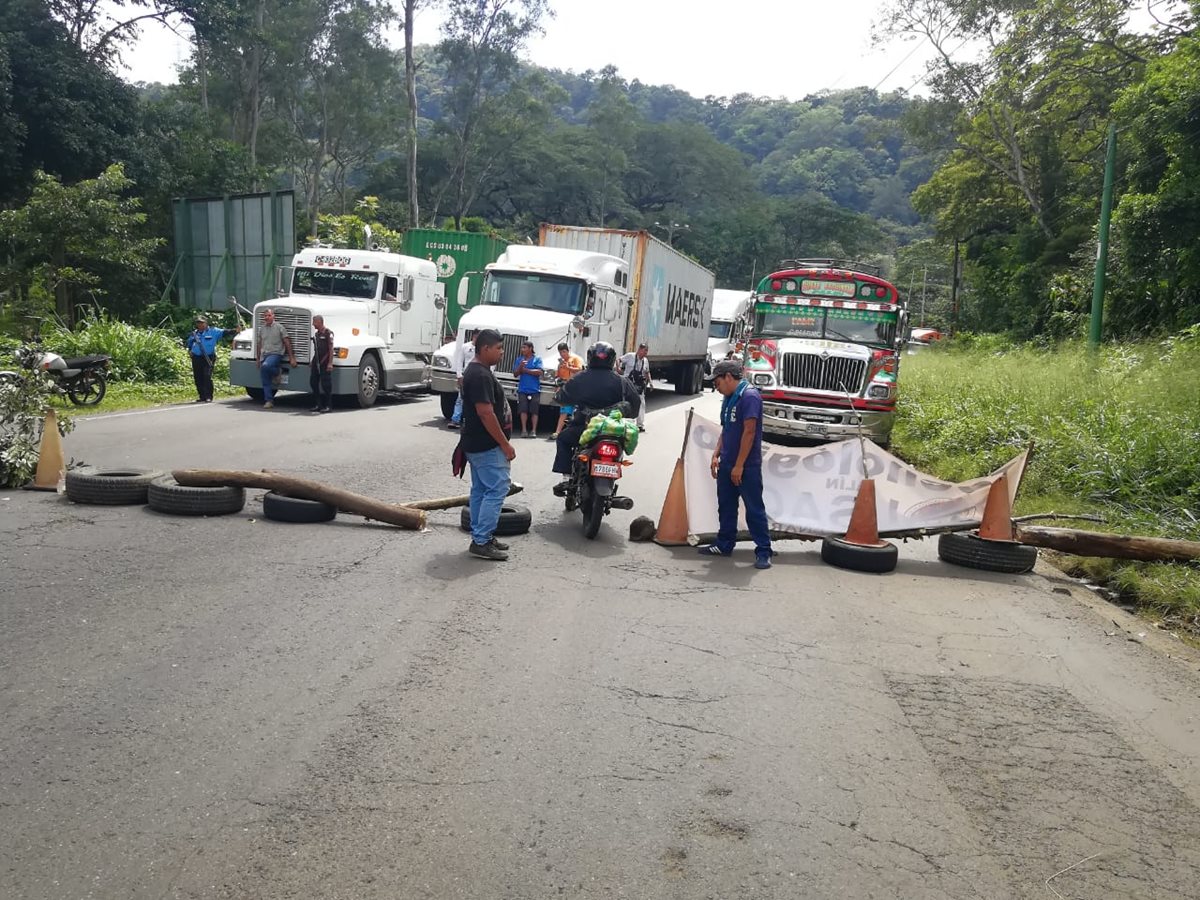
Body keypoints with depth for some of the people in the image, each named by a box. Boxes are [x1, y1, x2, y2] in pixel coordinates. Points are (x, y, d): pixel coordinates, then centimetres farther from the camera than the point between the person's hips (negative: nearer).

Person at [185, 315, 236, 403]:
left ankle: (208, 396, -9)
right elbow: (189, 342, 34)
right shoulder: (194, 334, 18)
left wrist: (234, 331, -22)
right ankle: (202, 396, 14)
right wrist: (189, 350, 18)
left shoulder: (213, 332, 4)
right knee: (198, 378, 5)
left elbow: (224, 332, -7)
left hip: (208, 358, -5)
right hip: (196, 358, 5)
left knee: (207, 377, -13)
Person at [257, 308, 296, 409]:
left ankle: (277, 372, -5)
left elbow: (287, 343, -2)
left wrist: (292, 357, -6)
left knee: (265, 366, -36)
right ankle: (269, 401, 5)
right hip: (264, 355, 5)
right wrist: (258, 360, 19)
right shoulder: (261, 329, 14)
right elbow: (259, 345, 20)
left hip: (275, 354, -5)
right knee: (265, 381, 0)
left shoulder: (279, 328, -1)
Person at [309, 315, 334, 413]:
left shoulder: (328, 333, -11)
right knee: (313, 382, 8)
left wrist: (330, 363, -20)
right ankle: (317, 405, 16)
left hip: (325, 363, -9)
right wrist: (312, 361, 21)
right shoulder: (316, 334, 15)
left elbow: (331, 349, -15)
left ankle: (328, 405, 4)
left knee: (326, 384, -4)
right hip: (316, 362, 9)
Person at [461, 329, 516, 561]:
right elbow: (485, 413, -24)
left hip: (476, 443, 11)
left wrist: (504, 413, 10)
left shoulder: (474, 371, 14)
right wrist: (505, 445, -20)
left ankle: (480, 537, 20)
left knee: (480, 490, 13)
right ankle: (481, 542, -6)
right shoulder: (481, 375, -20)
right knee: (497, 490, -8)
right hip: (487, 445, -11)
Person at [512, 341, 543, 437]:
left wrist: (526, 370, -7)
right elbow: (515, 374, 6)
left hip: (535, 389, -2)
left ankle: (533, 430, -1)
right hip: (522, 389, 2)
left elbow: (539, 372, -10)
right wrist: (520, 366, -12)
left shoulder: (537, 359, 2)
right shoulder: (519, 359, 10)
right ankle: (524, 430, -2)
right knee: (523, 410, -5)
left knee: (534, 410, -3)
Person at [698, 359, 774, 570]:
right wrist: (716, 455, 8)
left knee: (754, 509, -2)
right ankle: (724, 544, 27)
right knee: (726, 506, 15)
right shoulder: (728, 398, 12)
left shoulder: (749, 396, -15)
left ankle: (764, 551, 4)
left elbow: (749, 431, -20)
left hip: (746, 466, -9)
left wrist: (739, 465, -19)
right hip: (727, 464, 9)